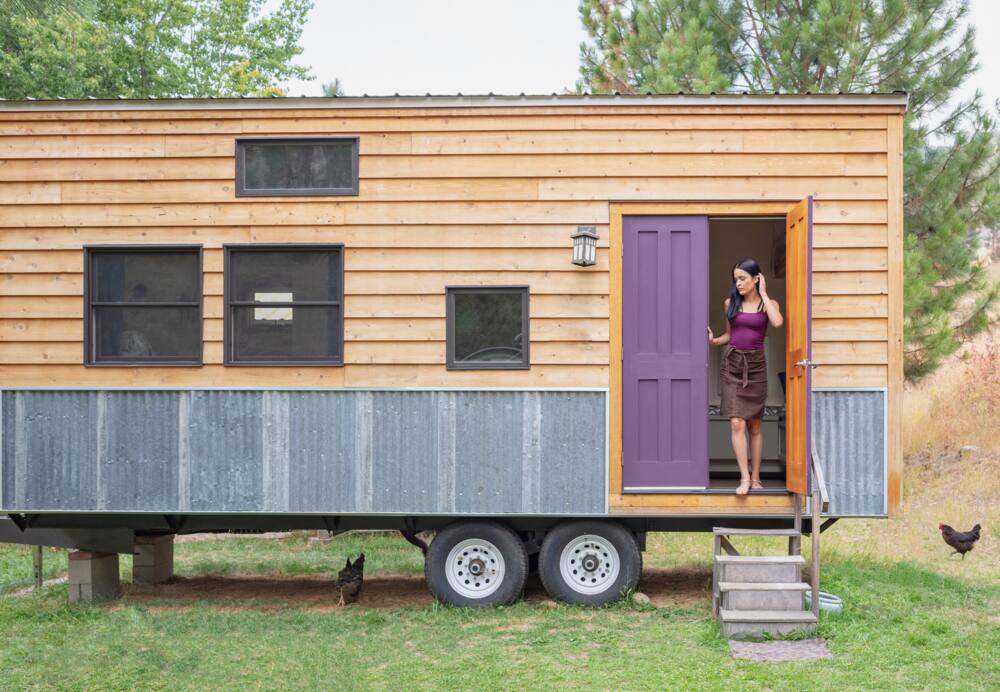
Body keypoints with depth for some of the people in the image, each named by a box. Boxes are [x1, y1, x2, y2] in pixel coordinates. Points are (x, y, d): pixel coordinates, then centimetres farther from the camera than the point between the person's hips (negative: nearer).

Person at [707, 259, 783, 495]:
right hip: (731, 364, 1)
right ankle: (745, 477, -9)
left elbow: (777, 322, -21)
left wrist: (763, 294, -11)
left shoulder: (768, 304, 1)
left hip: (755, 366, -1)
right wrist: (713, 340, -2)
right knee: (736, 423, -10)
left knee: (754, 424, 5)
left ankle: (755, 478, 12)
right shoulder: (730, 303, 6)